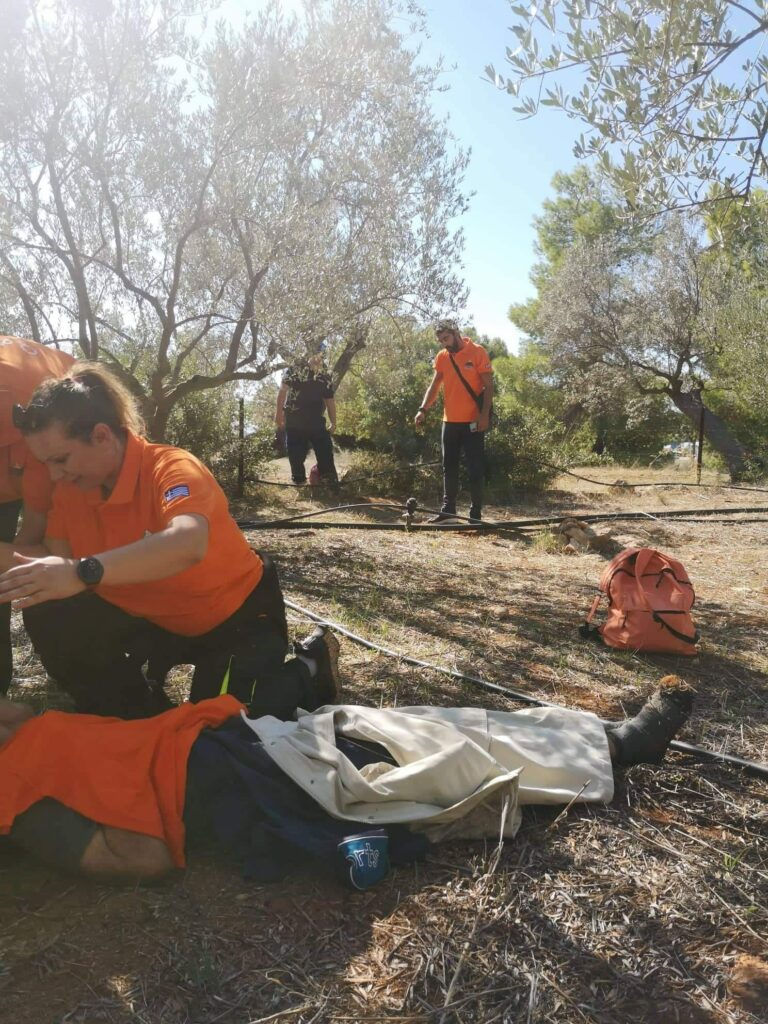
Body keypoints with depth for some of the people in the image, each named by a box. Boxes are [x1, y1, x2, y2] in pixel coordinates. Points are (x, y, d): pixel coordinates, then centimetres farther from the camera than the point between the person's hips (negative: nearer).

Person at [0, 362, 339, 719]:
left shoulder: (171, 468, -31)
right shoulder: (71, 489, -8)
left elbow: (187, 544, -52)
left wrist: (84, 572, -61)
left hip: (236, 613, -6)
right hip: (156, 617, 7)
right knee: (51, 616, -12)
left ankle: (311, 665, 11)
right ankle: (143, 717, 7)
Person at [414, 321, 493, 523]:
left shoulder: (477, 352, -6)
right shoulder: (441, 357, 8)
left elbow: (488, 386, -7)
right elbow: (434, 386, 9)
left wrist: (484, 414, -16)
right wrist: (423, 409, -6)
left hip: (473, 421, -5)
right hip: (450, 421, 5)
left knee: (475, 468, -1)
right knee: (449, 467, 11)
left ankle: (476, 513, 6)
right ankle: (448, 509, 20)